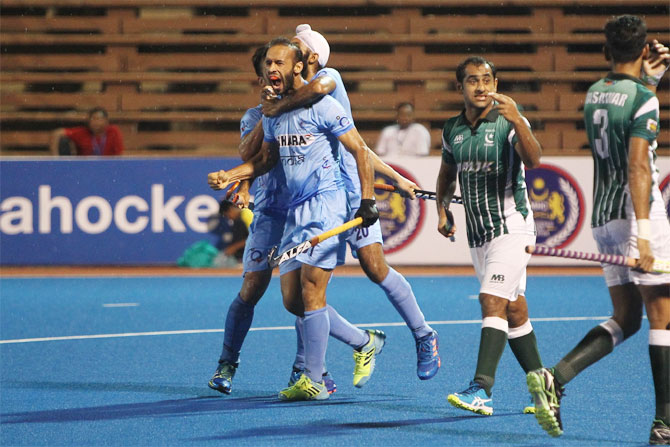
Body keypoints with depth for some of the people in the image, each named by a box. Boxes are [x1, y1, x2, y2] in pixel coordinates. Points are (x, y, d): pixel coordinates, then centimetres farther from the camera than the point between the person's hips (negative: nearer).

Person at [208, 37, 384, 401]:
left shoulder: (322, 106, -9)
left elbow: (360, 150, -7)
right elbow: (267, 158, 25)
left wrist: (367, 201, -11)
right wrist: (229, 176, 10)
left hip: (325, 204, -8)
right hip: (295, 208, 8)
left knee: (311, 292, -12)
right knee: (292, 300, 6)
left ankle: (314, 381, -8)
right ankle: (365, 342, 21)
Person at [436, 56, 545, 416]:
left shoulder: (509, 122, -10)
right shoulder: (452, 129, 7)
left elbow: (533, 160, -28)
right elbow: (447, 173, 24)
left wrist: (517, 120, -42)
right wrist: (442, 210, 9)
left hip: (511, 226, -7)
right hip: (477, 234, 7)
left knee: (492, 301, -19)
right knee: (513, 311, 11)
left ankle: (481, 390, -27)